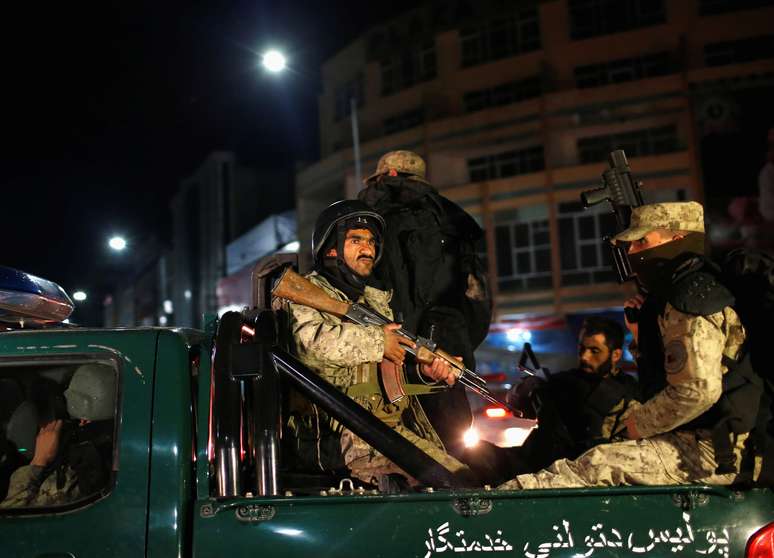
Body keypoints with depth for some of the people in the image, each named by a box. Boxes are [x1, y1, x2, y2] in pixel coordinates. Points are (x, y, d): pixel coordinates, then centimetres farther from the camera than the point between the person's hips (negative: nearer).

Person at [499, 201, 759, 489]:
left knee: (597, 465, -22)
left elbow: (698, 389, -26)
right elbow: (662, 375, 22)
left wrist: (640, 424, -13)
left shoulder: (691, 298, -17)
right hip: (691, 439, 10)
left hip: (708, 452, -10)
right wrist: (639, 333, 7)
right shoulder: (674, 295, 16)